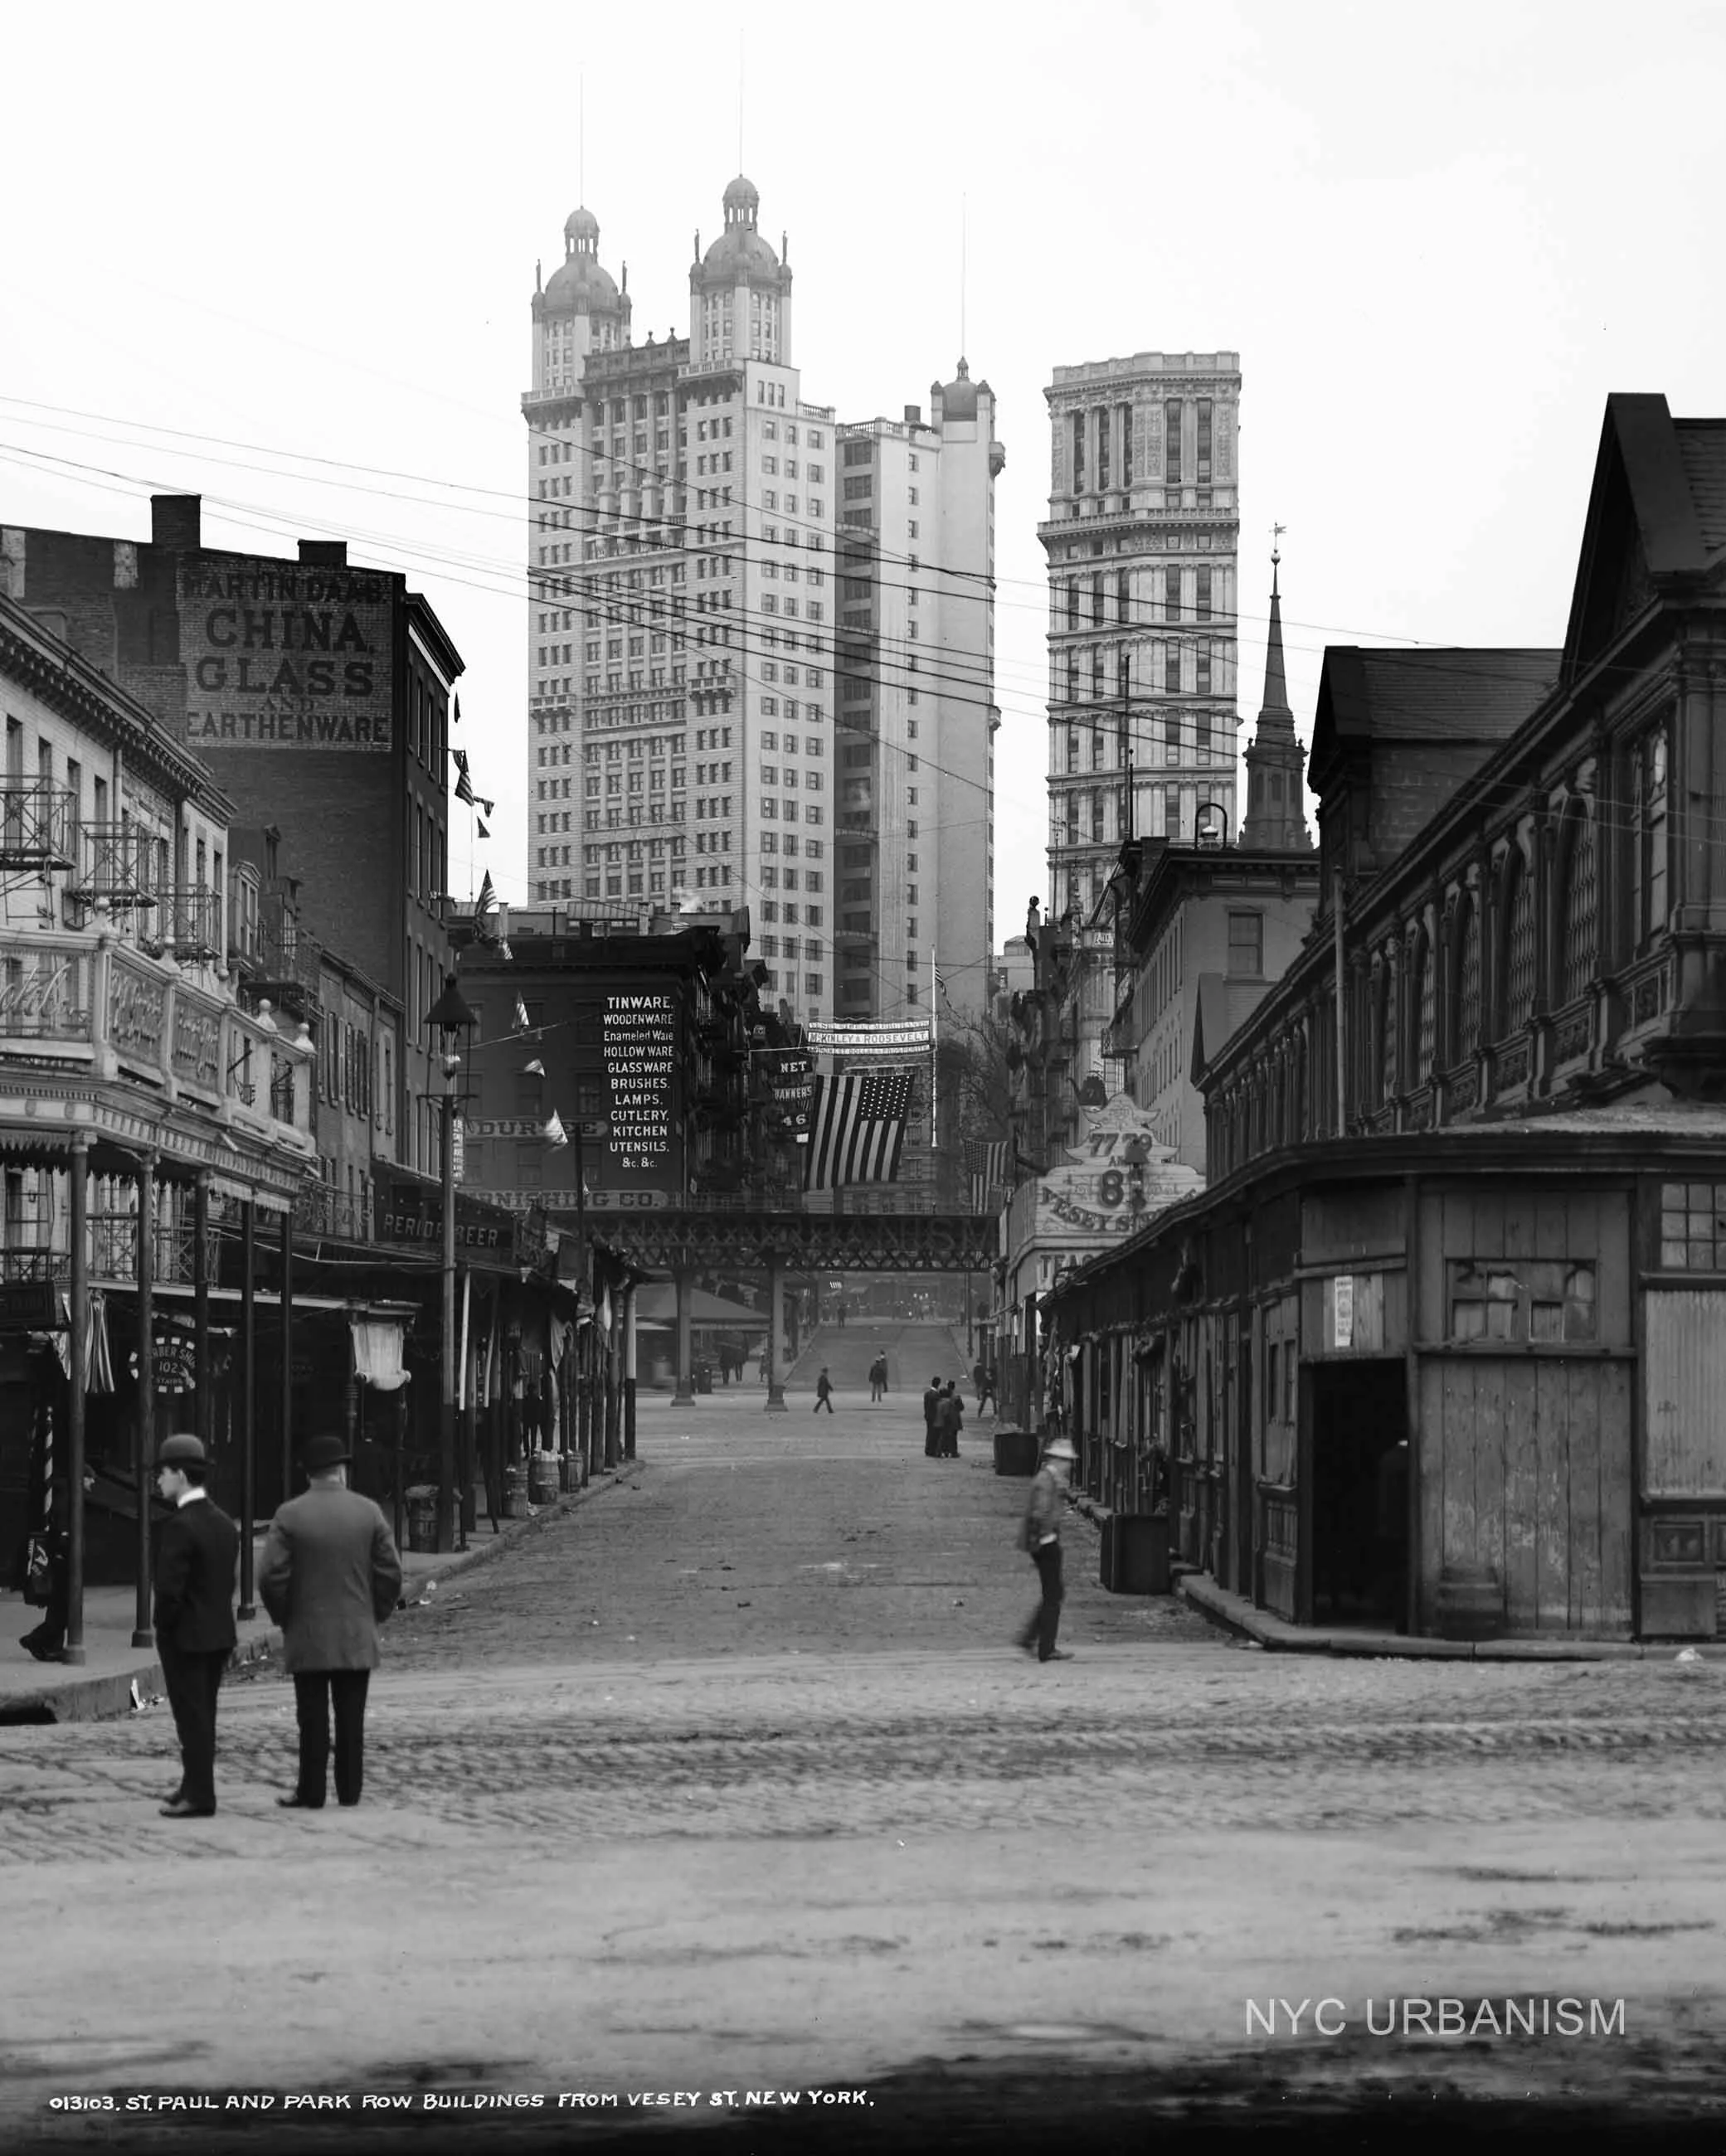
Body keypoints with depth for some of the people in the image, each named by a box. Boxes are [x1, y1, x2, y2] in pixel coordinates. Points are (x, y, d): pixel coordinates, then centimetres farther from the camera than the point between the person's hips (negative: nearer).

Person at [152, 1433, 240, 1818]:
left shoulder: (179, 1526, -19)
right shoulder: (224, 1523, 7)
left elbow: (169, 1588, -22)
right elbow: (230, 1581, 10)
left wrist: (163, 1627, -8)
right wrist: (214, 1616, 12)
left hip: (184, 1635, -8)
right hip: (219, 1633, 8)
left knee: (192, 1718, -2)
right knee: (203, 1717, 16)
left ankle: (199, 1797, 0)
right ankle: (194, 1786, 25)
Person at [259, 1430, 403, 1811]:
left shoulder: (289, 1515, -6)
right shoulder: (368, 1512, 0)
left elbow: (271, 1578, -11)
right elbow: (390, 1574, -1)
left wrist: (284, 1620, 5)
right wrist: (373, 1616, 12)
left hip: (307, 1637, -2)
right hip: (357, 1637, 2)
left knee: (313, 1718, 1)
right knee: (351, 1717, 6)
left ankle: (312, 1793, 2)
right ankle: (349, 1791, 7)